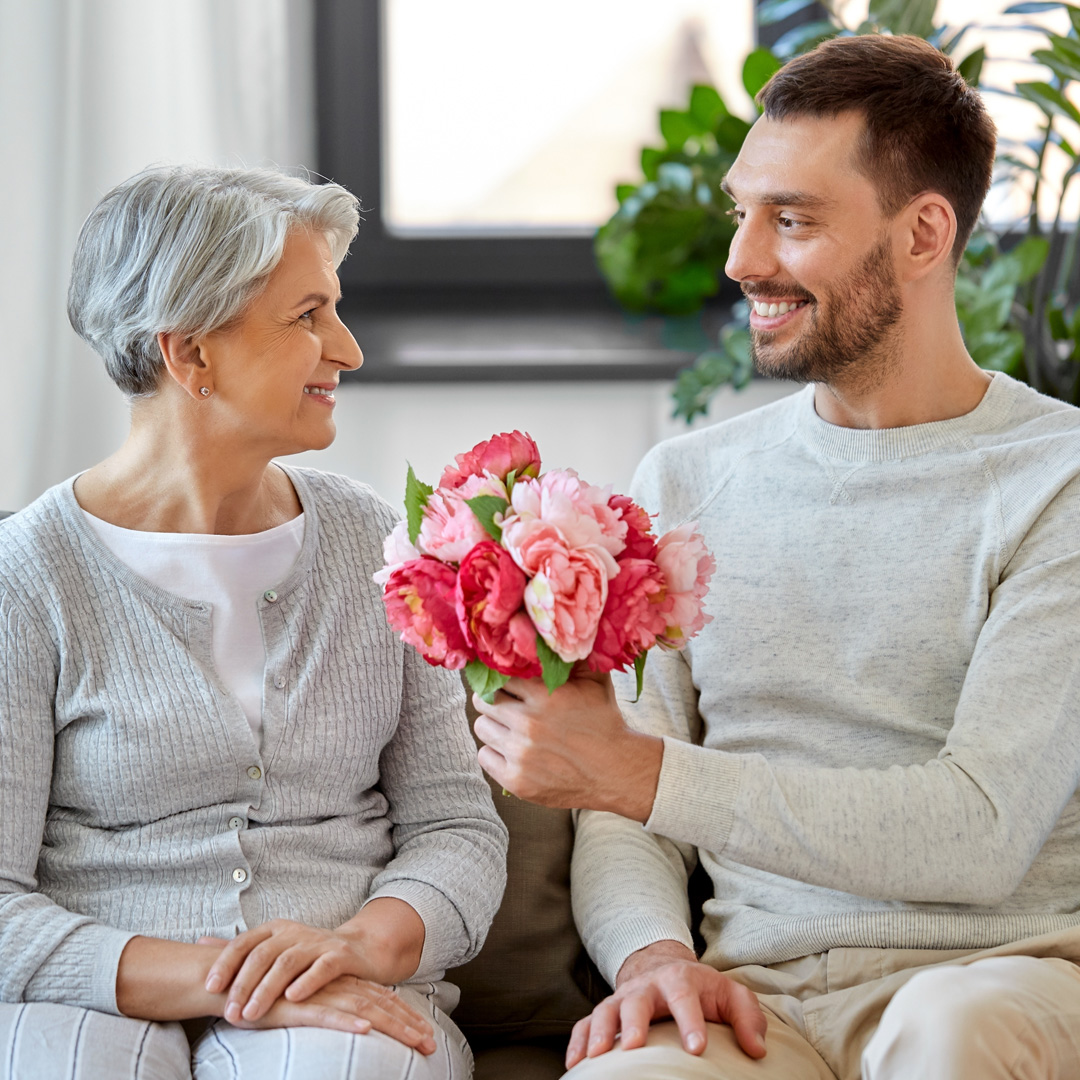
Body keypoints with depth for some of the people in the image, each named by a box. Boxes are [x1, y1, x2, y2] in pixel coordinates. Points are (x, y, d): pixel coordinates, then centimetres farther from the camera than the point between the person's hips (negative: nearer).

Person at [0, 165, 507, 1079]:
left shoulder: (375, 542, 10)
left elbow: (459, 825, 9)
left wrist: (363, 941, -13)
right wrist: (216, 978, -20)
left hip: (348, 1002, 2)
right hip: (106, 1000, -1)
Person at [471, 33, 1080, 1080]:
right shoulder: (684, 483, 14)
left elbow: (981, 835, -12)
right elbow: (623, 820, 14)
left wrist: (638, 771, -15)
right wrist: (651, 953, -10)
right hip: (763, 994, 2)